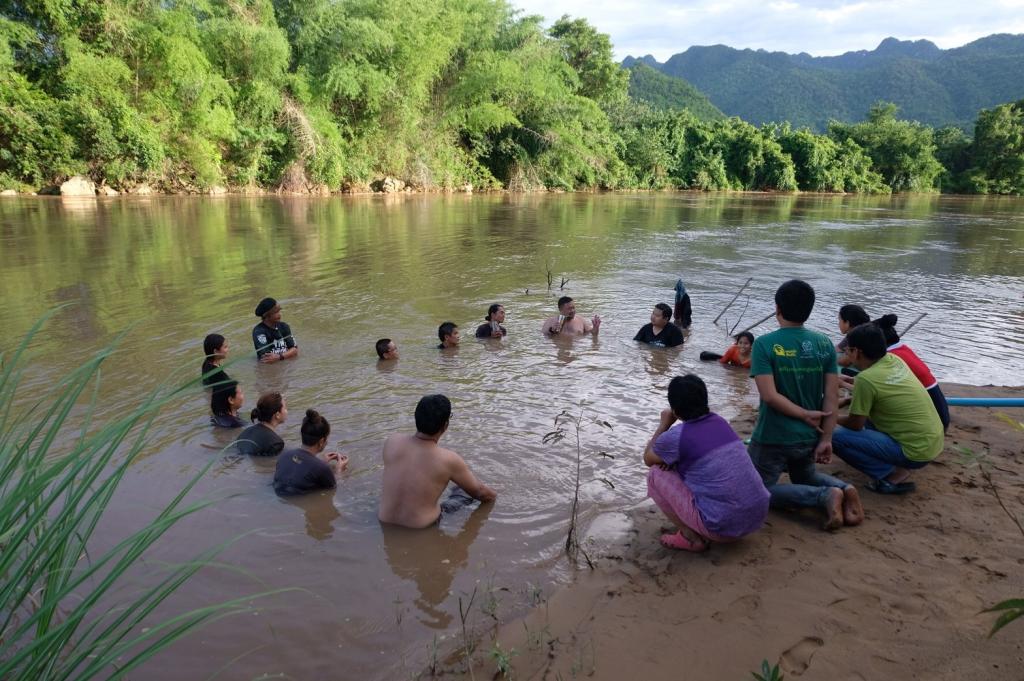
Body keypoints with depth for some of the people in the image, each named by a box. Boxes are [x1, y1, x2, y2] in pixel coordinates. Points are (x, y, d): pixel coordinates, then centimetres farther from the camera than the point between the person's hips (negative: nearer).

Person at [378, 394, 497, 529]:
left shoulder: (392, 442, -11)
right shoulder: (449, 460, -20)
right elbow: (480, 492, -3)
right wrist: (494, 496, 20)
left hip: (385, 521, 4)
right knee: (465, 491, 18)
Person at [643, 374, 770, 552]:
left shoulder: (675, 437, -10)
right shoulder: (720, 422, 10)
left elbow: (648, 459, 12)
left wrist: (664, 424, 20)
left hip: (723, 526, -7)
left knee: (655, 475, 6)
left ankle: (691, 537, 4)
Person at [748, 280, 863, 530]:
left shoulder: (764, 344, -15)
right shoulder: (825, 344, -3)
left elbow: (770, 396, -22)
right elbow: (832, 396, -4)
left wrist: (805, 415, -9)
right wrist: (826, 439, 0)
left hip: (772, 438, -5)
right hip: (809, 437, 6)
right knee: (806, 478, 31)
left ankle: (824, 496, -11)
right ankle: (843, 488, 0)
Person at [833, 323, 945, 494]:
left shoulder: (866, 378, -20)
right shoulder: (895, 360, 2)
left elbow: (856, 424, -11)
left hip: (917, 451, -8)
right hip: (934, 442, 9)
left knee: (836, 437, -13)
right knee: (868, 410, 24)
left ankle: (894, 476, -6)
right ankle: (899, 466, 17)